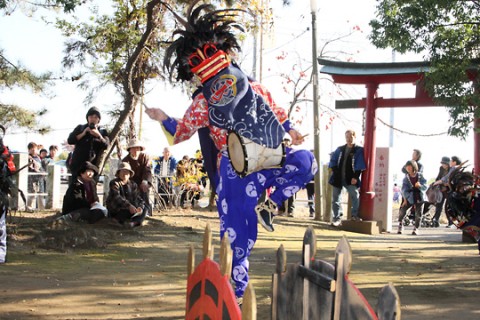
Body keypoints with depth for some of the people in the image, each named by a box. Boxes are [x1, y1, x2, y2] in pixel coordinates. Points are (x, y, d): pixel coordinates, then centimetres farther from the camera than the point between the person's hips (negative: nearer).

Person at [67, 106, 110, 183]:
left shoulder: (102, 131, 11)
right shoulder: (80, 128, 12)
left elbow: (106, 145, -5)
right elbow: (70, 140, 1)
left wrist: (98, 135, -21)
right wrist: (83, 133, -9)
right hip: (78, 165, 0)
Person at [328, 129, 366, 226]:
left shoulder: (359, 150, 2)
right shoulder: (340, 149, 15)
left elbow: (359, 166, -5)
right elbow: (333, 160, 16)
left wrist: (356, 177, -14)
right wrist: (334, 170, 0)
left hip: (350, 179, -4)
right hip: (338, 178, 4)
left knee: (355, 196, -16)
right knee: (335, 198, 2)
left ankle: (355, 215, -1)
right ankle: (337, 218, 8)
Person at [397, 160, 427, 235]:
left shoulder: (420, 176, -3)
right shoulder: (406, 177, -3)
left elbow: (425, 187, -5)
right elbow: (404, 189, -8)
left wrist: (420, 186, -27)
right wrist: (405, 199, -17)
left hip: (419, 198, 0)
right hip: (409, 198, 0)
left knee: (418, 214, -2)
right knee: (402, 210, -9)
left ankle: (416, 229, 12)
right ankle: (400, 226, 9)